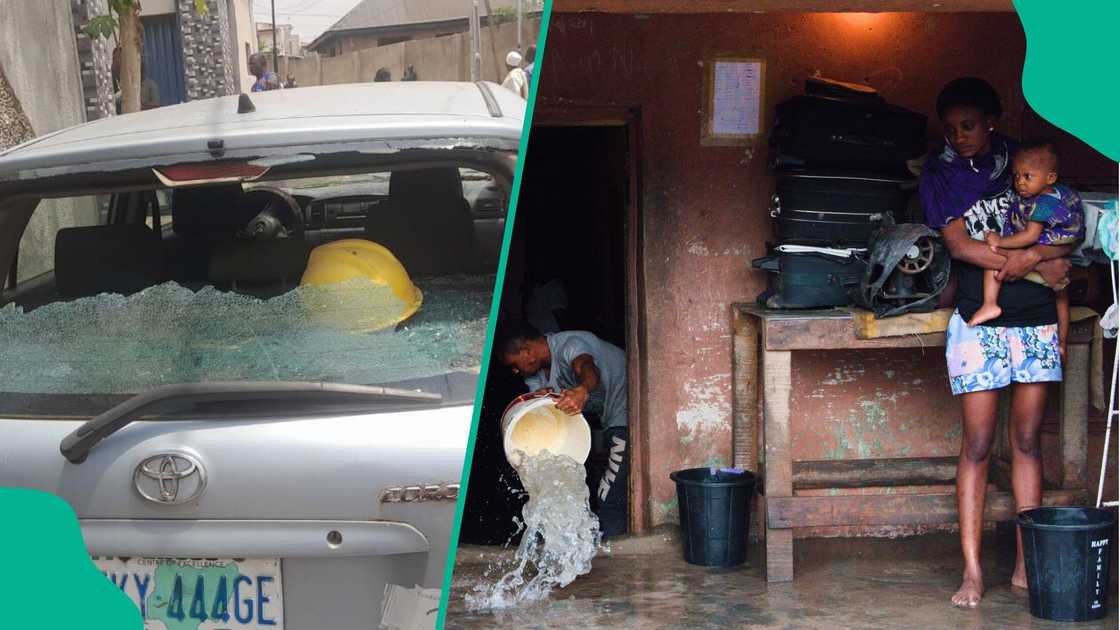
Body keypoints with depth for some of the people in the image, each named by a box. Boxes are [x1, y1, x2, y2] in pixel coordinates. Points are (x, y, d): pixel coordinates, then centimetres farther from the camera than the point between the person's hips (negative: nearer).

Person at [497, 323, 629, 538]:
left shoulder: (569, 344, -23)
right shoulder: (536, 374, 5)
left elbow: (587, 368, -45)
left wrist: (582, 391, -68)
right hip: (608, 418, 10)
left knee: (610, 501, -15)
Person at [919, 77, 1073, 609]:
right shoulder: (940, 173, 0)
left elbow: (1066, 235, 8)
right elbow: (959, 245, -11)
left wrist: (1025, 256, -12)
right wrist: (1038, 262, -14)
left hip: (1035, 320, 3)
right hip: (979, 321, -3)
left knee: (1027, 440, 6)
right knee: (977, 445, -4)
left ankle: (1027, 564, 12)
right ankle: (972, 570, 1)